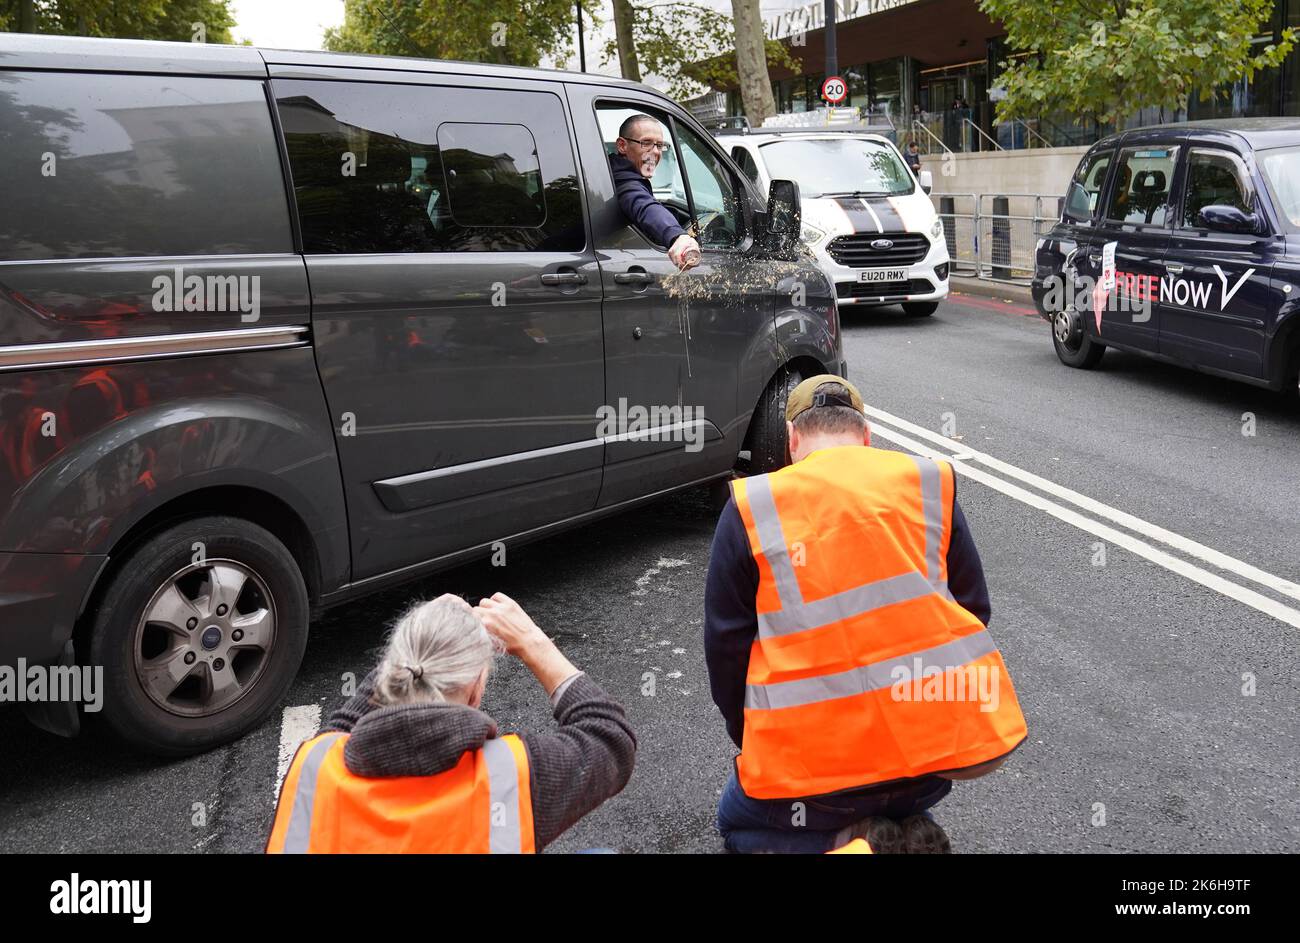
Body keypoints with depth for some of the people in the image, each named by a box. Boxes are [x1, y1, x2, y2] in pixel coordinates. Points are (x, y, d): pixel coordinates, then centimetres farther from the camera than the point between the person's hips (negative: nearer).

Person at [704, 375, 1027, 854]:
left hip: (812, 760, -3)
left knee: (738, 823, 25)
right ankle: (910, 831, 8)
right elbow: (974, 612, 9)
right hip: (945, 736, 4)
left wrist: (752, 739, 16)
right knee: (904, 796, 37)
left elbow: (725, 645, 1)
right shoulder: (929, 483, 5)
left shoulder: (751, 507, -2)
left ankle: (849, 840, 3)